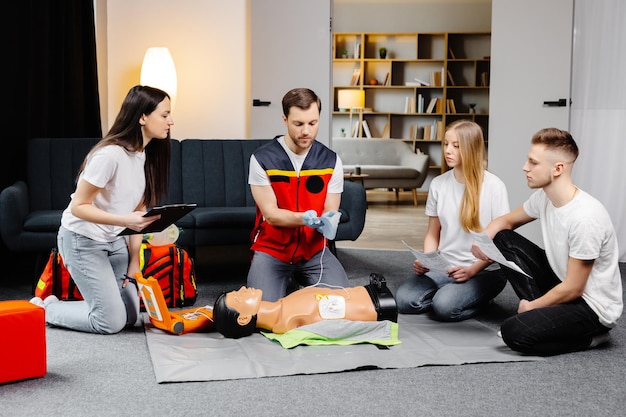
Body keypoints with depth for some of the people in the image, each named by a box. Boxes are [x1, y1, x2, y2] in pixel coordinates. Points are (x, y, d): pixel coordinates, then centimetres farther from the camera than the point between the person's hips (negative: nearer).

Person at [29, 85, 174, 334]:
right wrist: (124, 220, -34)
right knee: (111, 322, -9)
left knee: (130, 316, 6)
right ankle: (43, 310, 11)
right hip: (82, 240, -8)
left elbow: (139, 210, 4)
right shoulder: (110, 155, -26)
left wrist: (134, 259, -2)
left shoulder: (148, 154, -1)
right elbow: (78, 207, -22)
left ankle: (55, 305, 21)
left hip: (114, 240, 8)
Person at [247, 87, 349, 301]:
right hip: (271, 250, -2)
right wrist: (305, 218, -33)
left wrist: (326, 223, -30)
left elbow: (331, 212, -4)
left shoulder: (331, 161, -3)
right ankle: (286, 280, 13)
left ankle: (303, 281, 15)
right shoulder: (262, 159, -12)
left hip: (314, 251, 2)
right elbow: (271, 214, -14)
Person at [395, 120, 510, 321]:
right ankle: (448, 291, 5)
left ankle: (480, 299, 2)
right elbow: (433, 234, 11)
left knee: (445, 306, -30)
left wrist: (472, 270, -20)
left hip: (485, 270, -4)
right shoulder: (438, 184, 4)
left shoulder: (493, 186, -8)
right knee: (403, 300, -21)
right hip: (445, 267, 4)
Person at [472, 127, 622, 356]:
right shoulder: (543, 197, -4)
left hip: (591, 306, -8)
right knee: (502, 239, -1)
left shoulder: (585, 218, -29)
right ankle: (546, 314, 2)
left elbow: (573, 289, -23)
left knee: (514, 332, -26)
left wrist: (532, 306, -8)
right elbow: (506, 221, 14)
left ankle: (589, 335, -1)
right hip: (562, 284, 8)